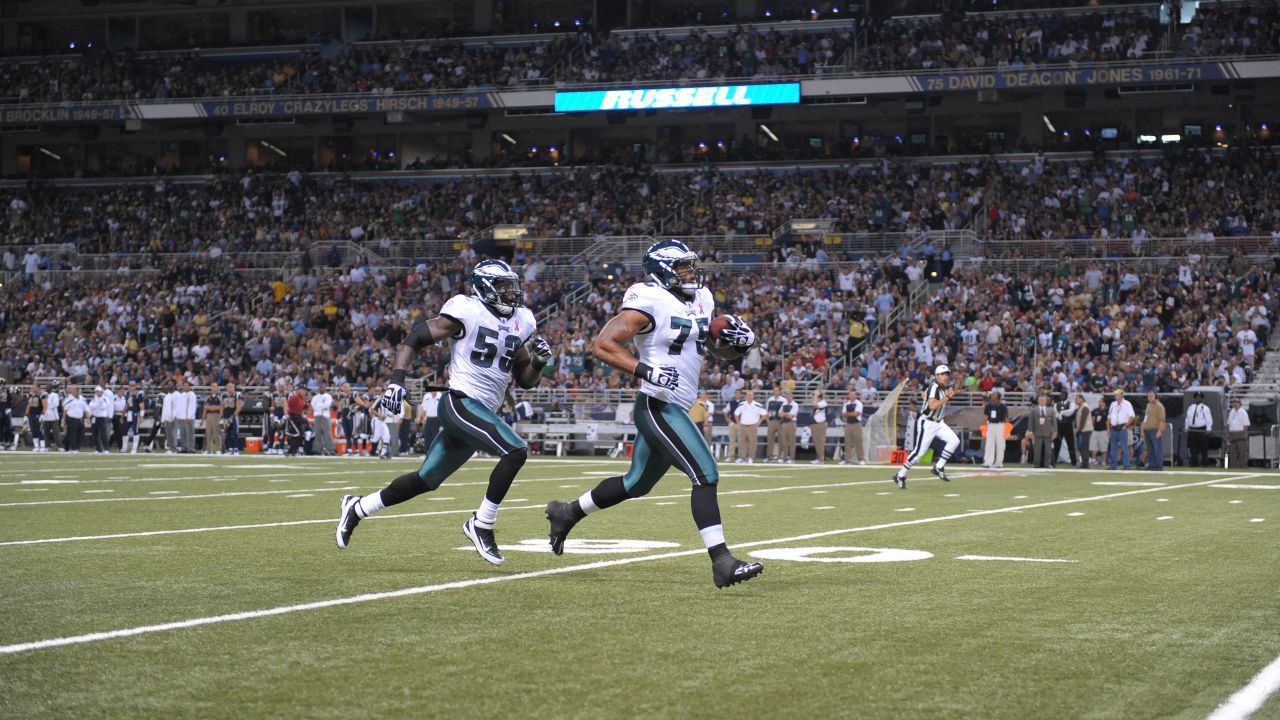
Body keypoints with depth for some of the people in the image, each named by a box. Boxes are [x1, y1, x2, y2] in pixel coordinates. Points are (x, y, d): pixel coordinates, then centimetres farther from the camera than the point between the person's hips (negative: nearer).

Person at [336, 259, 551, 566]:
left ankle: (358, 507, 32)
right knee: (516, 451, -23)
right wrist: (396, 380, -17)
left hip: (482, 413, 8)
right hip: (460, 403, -8)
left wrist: (539, 361, -2)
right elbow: (414, 339, -6)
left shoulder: (520, 323, 12)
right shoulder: (466, 312, -8)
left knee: (426, 480, 15)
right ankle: (482, 525, -12)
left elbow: (525, 380, 19)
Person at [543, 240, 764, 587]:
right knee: (705, 475, -17)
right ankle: (722, 563, -18)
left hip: (674, 409, 10)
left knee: (636, 484, 21)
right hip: (658, 405, -10)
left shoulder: (701, 299, 12)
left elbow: (716, 345, 26)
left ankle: (567, 513, 39)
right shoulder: (649, 303, -14)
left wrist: (733, 335, 3)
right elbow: (602, 345, -18)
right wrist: (646, 370, -28)